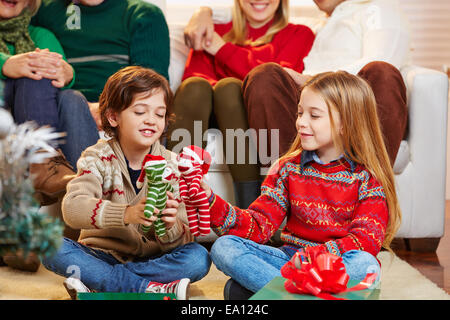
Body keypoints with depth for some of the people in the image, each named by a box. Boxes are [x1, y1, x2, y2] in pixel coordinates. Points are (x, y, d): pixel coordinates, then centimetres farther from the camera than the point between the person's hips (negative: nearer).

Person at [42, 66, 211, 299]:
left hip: (151, 259, 1)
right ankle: (151, 288, -28)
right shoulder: (98, 158, -6)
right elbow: (72, 207, -26)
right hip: (100, 252, -1)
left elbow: (181, 242, -7)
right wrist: (126, 213, -44)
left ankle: (96, 281, -24)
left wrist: (170, 227, -33)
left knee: (199, 258, -25)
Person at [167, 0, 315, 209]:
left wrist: (221, 49, 3)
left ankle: (250, 205, -40)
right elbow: (194, 75, 8)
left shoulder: (298, 34, 20)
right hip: (209, 117, 2)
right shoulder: (216, 31, 26)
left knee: (229, 87, -32)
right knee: (196, 87, -30)